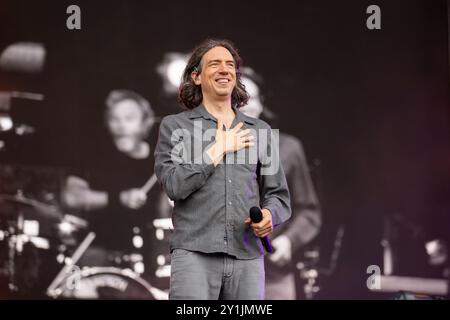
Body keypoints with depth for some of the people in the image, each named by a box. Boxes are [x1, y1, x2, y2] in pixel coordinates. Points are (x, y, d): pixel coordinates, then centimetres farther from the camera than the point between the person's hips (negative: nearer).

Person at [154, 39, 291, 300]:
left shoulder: (261, 131, 17)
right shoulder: (175, 126, 8)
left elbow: (279, 195, 16)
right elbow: (174, 185, -6)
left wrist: (269, 215, -6)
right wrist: (219, 149, -1)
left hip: (248, 256, 3)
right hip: (194, 253, -3)